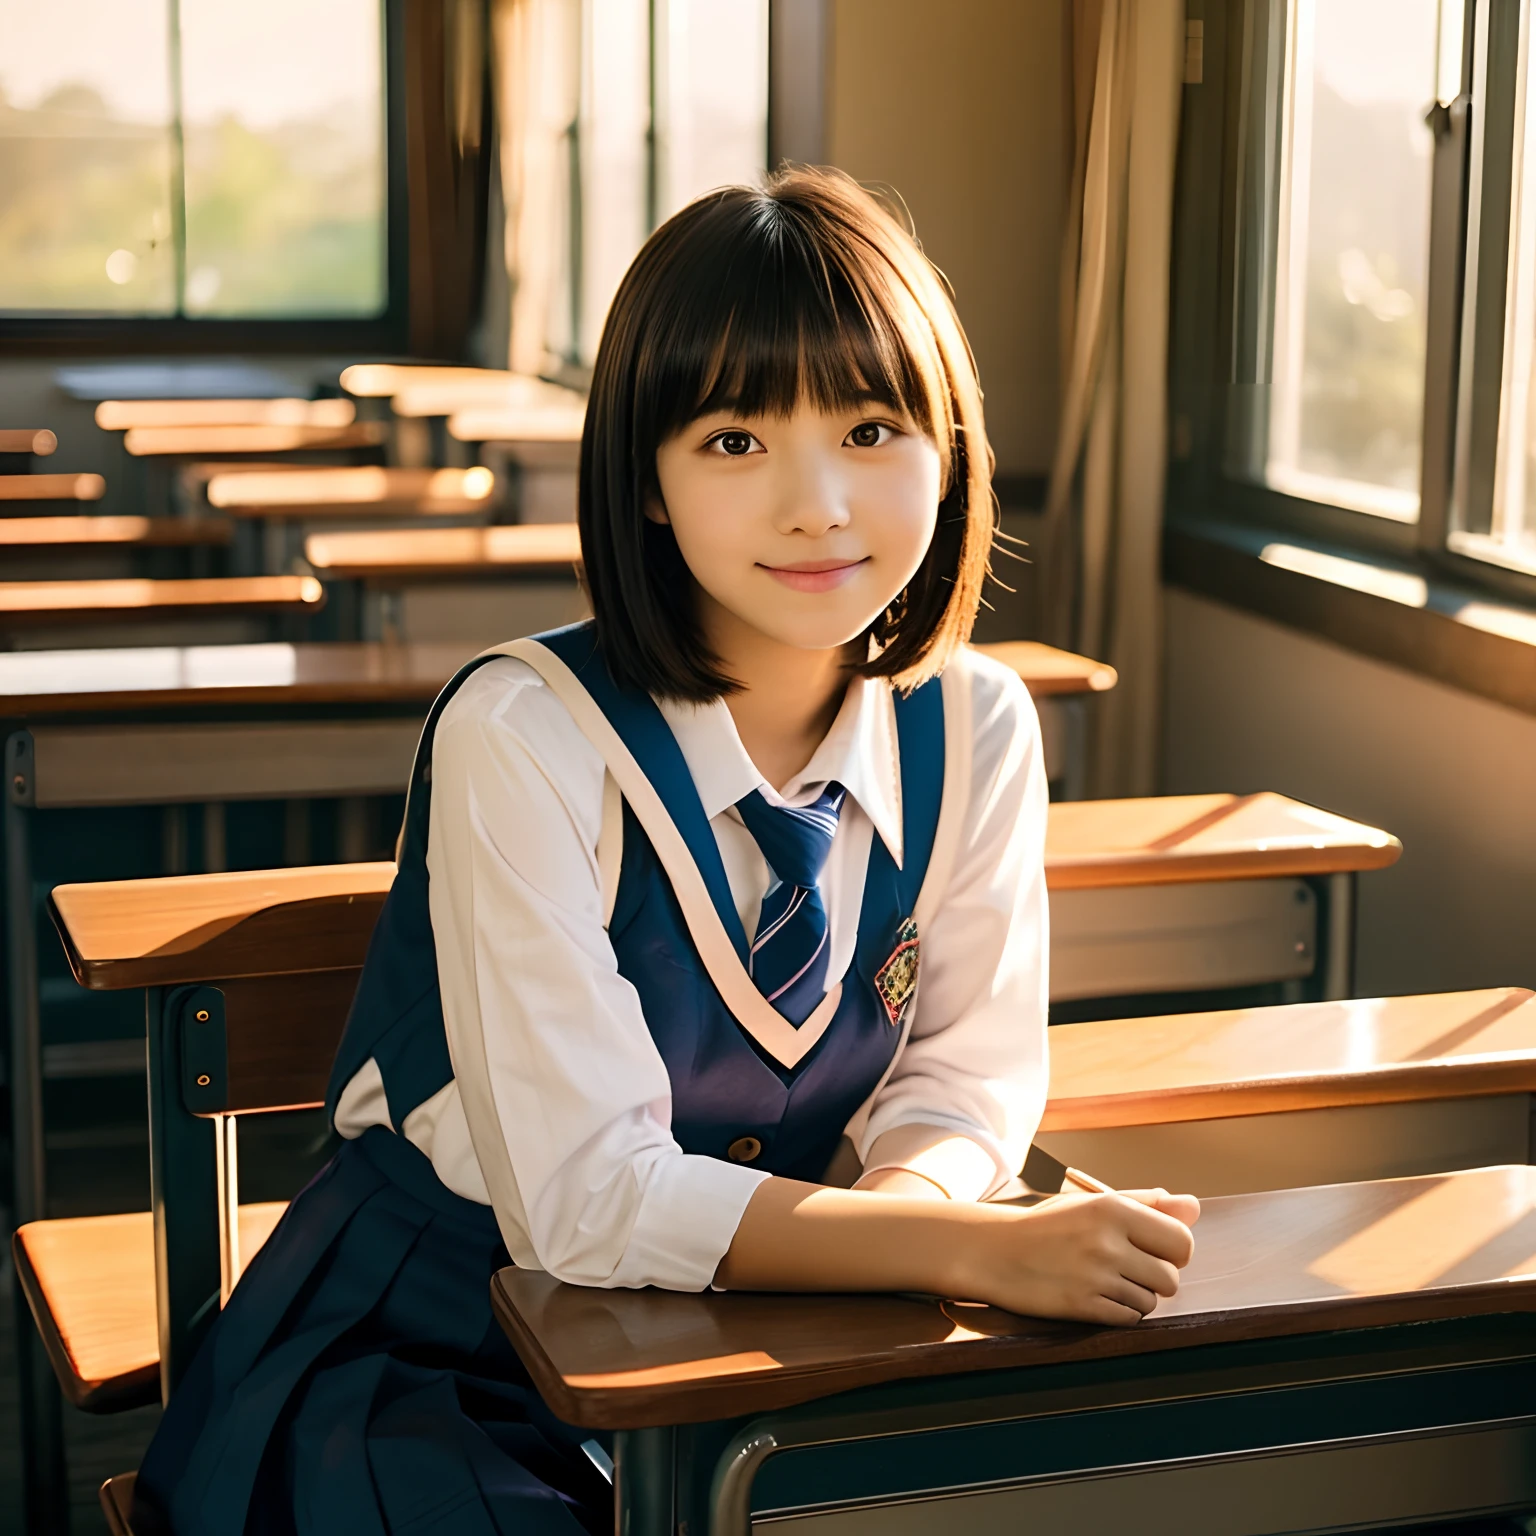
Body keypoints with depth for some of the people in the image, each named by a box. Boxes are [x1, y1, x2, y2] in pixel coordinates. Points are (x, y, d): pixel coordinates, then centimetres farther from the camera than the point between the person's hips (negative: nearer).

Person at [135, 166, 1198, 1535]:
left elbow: (966, 1072, 2)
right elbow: (586, 1193, -25)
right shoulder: (522, 739, -22)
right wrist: (980, 1250, -32)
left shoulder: (977, 731, -7)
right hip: (438, 1360, -3)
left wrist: (890, 1211, -22)